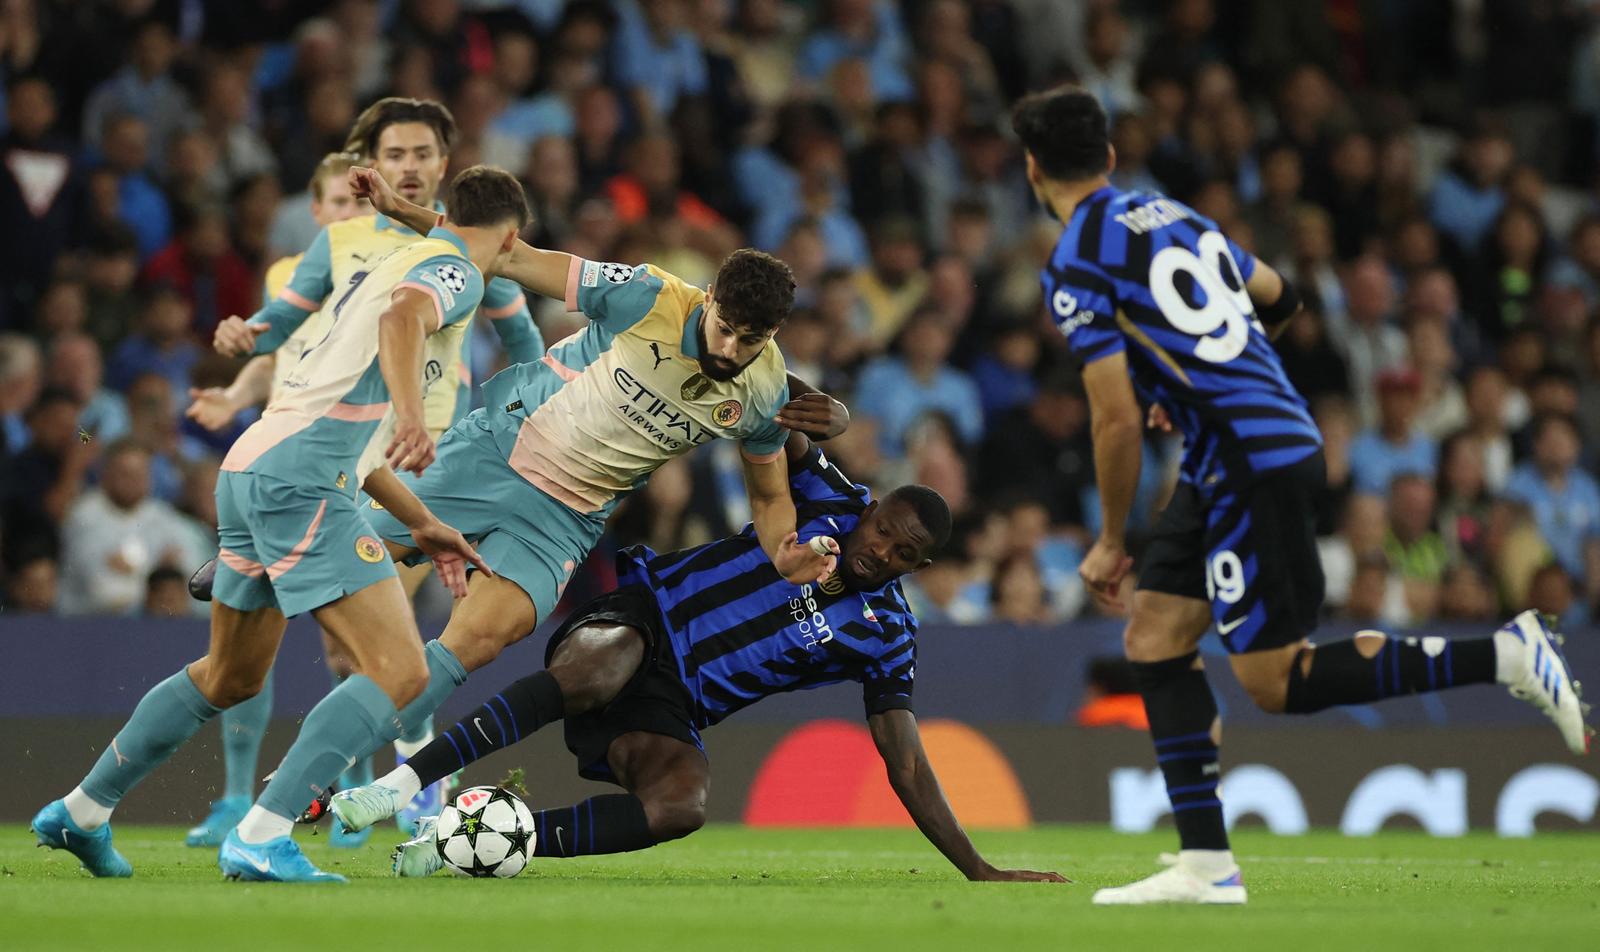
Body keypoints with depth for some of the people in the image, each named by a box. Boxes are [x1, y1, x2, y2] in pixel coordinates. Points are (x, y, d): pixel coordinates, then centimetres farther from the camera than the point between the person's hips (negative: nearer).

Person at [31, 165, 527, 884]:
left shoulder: (401, 260, 28)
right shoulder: (456, 272, 1)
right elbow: (403, 316, -26)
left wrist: (423, 525, 31)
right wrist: (410, 412, -41)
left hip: (249, 469, 10)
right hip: (302, 479, -10)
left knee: (230, 678, 25)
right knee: (399, 672, -14)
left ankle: (80, 813, 33)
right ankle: (261, 840, -22)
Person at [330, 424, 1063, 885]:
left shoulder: (885, 635, 2)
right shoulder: (830, 500, -1)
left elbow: (906, 765, 4)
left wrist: (978, 869, -1)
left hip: (668, 709, 2)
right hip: (636, 614, -2)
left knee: (684, 804, -32)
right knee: (591, 677, -40)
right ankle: (398, 785, -46)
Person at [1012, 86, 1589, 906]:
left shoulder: (1076, 268, -10)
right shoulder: (1172, 215, 15)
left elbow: (1117, 418, -16)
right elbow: (1277, 299, 29)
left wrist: (1111, 544, -4)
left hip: (1250, 464, -9)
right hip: (1282, 433, 9)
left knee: (1276, 683, -5)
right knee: (1154, 638, 9)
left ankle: (1503, 656, -8)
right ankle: (1205, 864, 3)